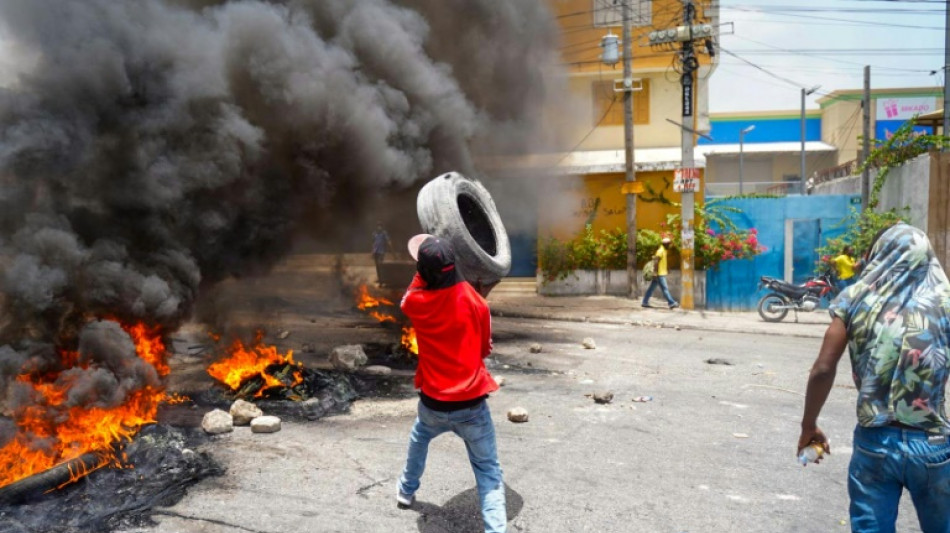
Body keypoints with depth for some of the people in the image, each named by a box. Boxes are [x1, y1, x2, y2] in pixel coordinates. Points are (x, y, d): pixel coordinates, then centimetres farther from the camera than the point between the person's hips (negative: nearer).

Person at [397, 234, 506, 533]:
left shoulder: (416, 302, -9)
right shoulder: (474, 300, -10)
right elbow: (485, 348, 4)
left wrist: (423, 271, 18)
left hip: (433, 403, 3)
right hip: (472, 403, -2)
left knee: (419, 438, 34)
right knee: (488, 471, 5)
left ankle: (407, 491, 51)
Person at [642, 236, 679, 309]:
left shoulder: (664, 251, 16)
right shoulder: (661, 251, -15)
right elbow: (656, 262, -21)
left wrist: (666, 270, 24)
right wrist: (656, 273, -24)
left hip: (661, 273, 10)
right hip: (659, 274, -10)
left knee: (651, 288, 10)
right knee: (665, 288, -8)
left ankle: (645, 302, 14)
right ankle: (672, 303, -8)